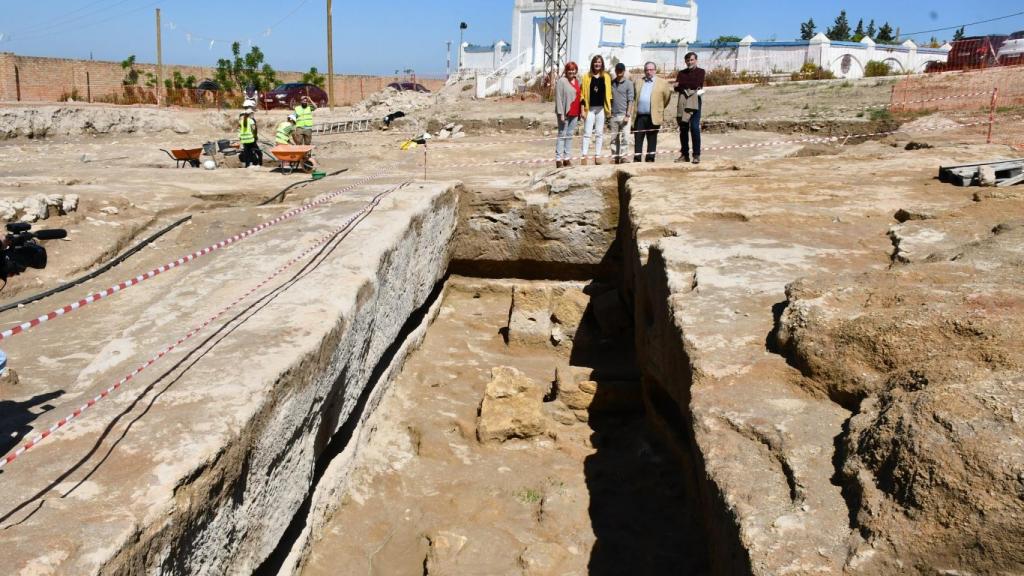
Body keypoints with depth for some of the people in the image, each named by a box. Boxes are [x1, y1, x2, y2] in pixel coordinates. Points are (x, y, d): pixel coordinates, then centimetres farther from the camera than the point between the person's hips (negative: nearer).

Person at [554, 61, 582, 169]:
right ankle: (558, 159, -1)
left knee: (570, 136, 10)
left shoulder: (577, 82, 15)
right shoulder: (561, 81, -7)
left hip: (574, 113, 7)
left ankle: (567, 158, 15)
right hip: (565, 113, -7)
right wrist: (561, 113, -18)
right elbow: (558, 98, -12)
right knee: (562, 135, -4)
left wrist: (580, 112, 13)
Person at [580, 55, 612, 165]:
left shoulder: (606, 77, 6)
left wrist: (609, 108, 1)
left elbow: (608, 93, 7)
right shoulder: (587, 77, 2)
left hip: (601, 108, 2)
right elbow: (583, 94, 0)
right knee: (587, 133, -3)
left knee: (600, 133, 6)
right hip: (590, 108, -2)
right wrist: (583, 109, -6)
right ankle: (584, 155, -3)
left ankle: (597, 155, 11)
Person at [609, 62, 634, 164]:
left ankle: (623, 156, -3)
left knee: (625, 137, -6)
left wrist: (628, 115, -12)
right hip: (614, 114, 3)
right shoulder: (612, 83, 9)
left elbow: (630, 100, -5)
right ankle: (615, 157, 13)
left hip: (624, 114, -3)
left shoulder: (628, 83, -1)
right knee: (614, 137, 7)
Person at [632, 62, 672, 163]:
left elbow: (667, 96, 7)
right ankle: (636, 159, 5)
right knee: (638, 139, 1)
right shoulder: (638, 82, 14)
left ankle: (650, 159, 9)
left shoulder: (662, 83, 3)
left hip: (653, 117, -2)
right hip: (639, 116, 3)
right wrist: (633, 112, 10)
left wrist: (660, 108, 13)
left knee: (652, 140, 4)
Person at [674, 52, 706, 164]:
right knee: (683, 129, 3)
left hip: (694, 102, -4)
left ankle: (696, 155, -9)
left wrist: (681, 84, -3)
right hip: (683, 102, 4)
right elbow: (676, 88, 5)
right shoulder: (681, 73, 17)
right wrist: (689, 86, -11)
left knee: (694, 127, -12)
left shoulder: (700, 72, 7)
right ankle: (684, 154, 10)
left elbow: (696, 84, -9)